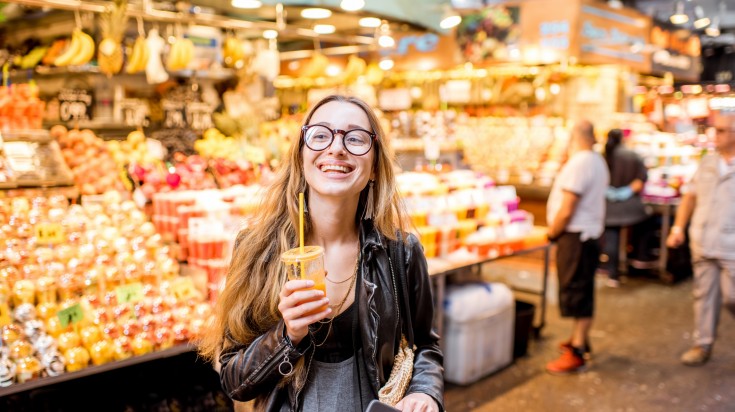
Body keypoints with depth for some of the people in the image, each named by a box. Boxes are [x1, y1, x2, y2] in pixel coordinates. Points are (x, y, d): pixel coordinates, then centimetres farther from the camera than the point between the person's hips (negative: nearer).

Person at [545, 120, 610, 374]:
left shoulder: (578, 164, -19)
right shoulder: (598, 162, 12)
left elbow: (566, 210, -23)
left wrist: (552, 233, -7)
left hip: (575, 236, -10)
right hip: (590, 232, 10)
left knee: (576, 294, -5)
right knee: (582, 293, 19)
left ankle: (576, 355, 2)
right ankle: (580, 340, 32)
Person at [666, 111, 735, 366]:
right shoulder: (707, 162, 8)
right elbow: (690, 196, 14)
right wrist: (678, 227, 6)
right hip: (702, 244, 5)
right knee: (704, 294, 10)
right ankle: (703, 345, 21)